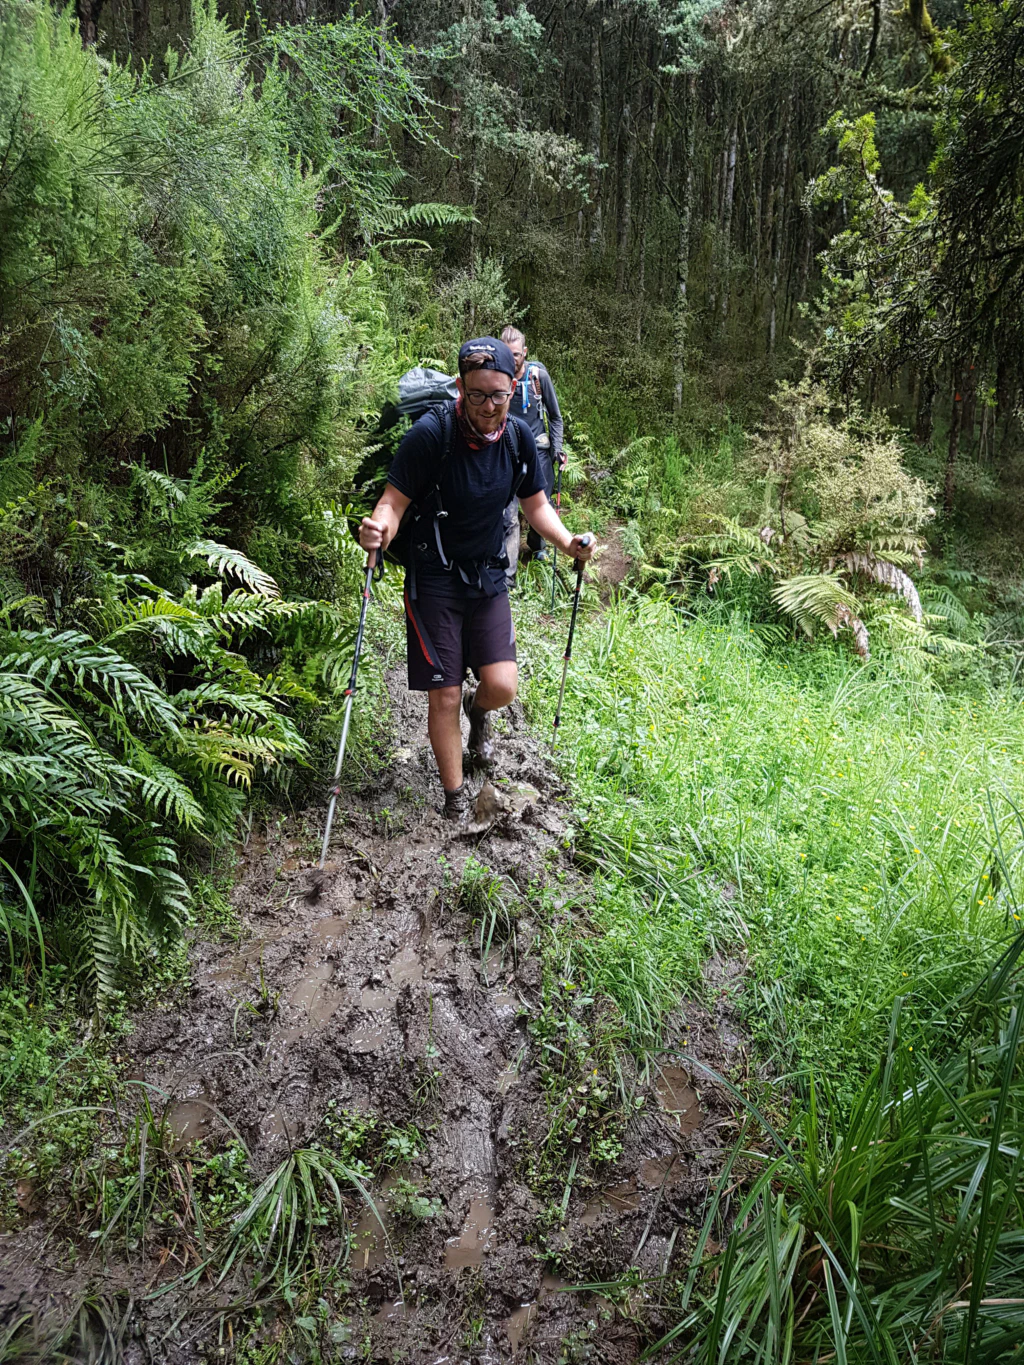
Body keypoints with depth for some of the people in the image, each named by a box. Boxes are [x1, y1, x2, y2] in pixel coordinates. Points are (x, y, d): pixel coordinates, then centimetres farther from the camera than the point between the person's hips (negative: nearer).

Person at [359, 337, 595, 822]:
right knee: (444, 697, -1)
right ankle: (455, 800, 19)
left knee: (502, 687, -8)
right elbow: (394, 501, -18)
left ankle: (478, 709, 32)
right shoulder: (430, 433, -19)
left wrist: (568, 543, -10)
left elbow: (536, 505, 7)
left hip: (488, 577, 4)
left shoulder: (519, 437, -4)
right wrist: (379, 528, -40)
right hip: (434, 579, -3)